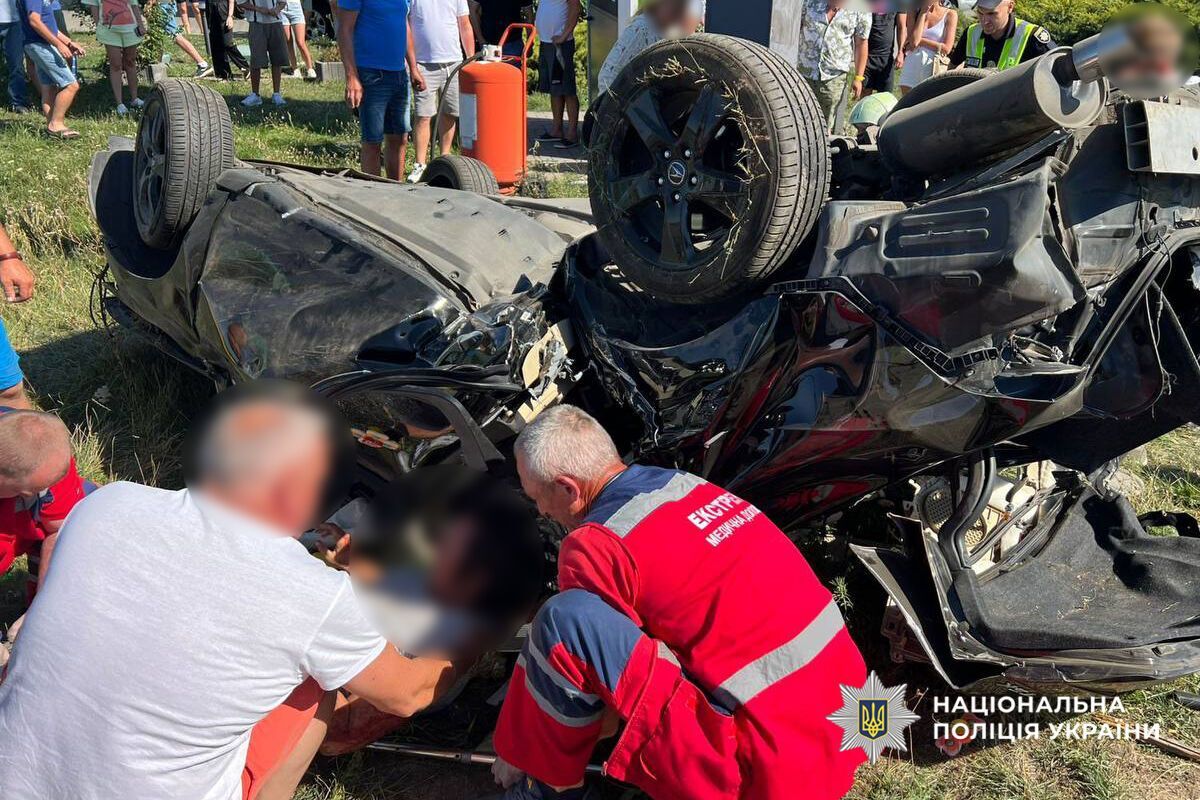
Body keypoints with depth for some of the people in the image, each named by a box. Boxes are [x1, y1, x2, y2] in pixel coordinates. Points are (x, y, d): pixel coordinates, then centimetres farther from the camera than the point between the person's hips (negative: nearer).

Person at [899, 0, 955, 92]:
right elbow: (913, 40, -8)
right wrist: (923, 12, -5)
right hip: (912, 64, 3)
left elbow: (946, 49, -7)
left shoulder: (950, 14, 1)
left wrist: (920, 40, -6)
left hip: (934, 66, -3)